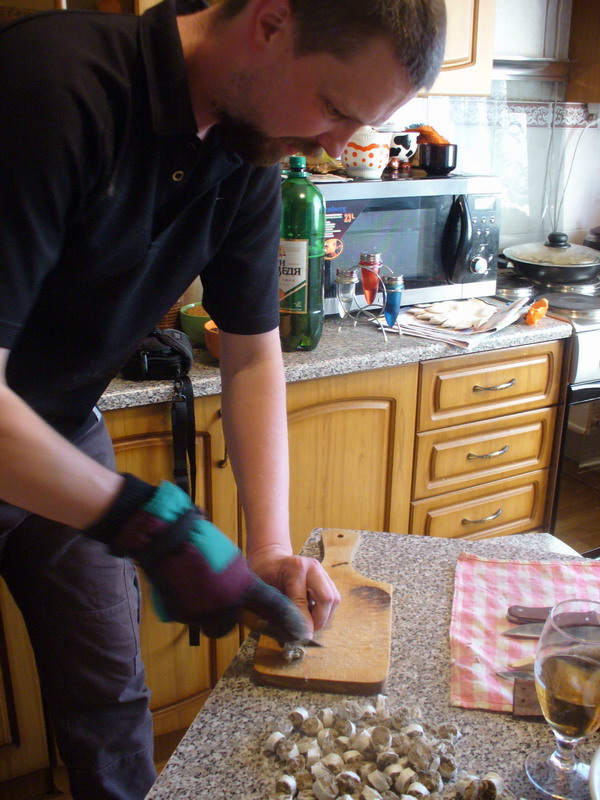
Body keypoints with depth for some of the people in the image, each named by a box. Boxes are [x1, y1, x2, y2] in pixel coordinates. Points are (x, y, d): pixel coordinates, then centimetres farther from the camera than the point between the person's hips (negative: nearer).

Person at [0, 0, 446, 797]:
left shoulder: (248, 163, -7)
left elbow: (253, 357, -3)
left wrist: (273, 547, -11)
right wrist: (152, 527, -31)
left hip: (67, 432, 5)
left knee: (111, 697, 14)